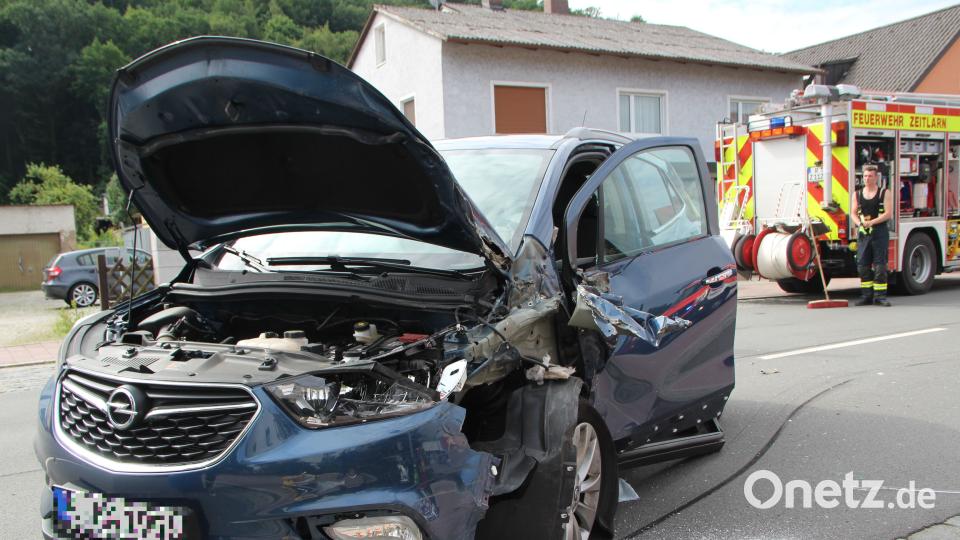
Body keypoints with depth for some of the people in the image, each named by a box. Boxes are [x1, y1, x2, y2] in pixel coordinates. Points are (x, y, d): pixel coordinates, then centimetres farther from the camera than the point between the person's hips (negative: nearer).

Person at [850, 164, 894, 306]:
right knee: (862, 265, 3)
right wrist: (859, 222, -10)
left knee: (880, 265, -5)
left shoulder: (884, 193, 1)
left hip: (879, 232, -4)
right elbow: (853, 213, 10)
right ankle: (866, 295, 9)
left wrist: (872, 222, -17)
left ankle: (880, 295, -1)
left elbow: (888, 213, -7)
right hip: (863, 233, 4)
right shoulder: (857, 194, 12)